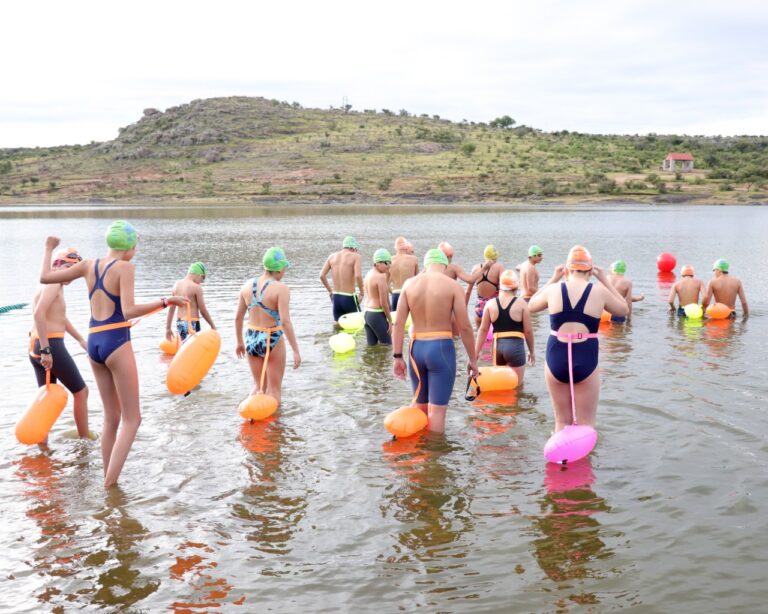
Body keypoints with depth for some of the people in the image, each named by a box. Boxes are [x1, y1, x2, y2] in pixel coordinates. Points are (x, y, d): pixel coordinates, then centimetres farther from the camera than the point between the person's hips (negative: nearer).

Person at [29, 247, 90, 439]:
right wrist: (46, 350, -29)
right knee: (80, 391, 5)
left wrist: (80, 339, 37)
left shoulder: (56, 285, 17)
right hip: (51, 345, -9)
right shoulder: (53, 284, -13)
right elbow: (39, 313, -27)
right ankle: (85, 440, 12)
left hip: (35, 346, 9)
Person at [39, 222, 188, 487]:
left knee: (111, 418, 16)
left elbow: (45, 277, 16)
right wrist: (165, 301, -17)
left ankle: (109, 481, 19)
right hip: (116, 343, -7)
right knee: (132, 418, 1)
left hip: (94, 344, 7)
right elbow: (129, 311, -20)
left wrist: (49, 249, 31)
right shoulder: (125, 267, -9)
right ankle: (110, 484, -8)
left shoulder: (89, 265, 9)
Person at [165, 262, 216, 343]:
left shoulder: (177, 284, 9)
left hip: (179, 323, 8)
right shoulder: (196, 287, -11)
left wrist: (168, 328, 15)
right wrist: (213, 326, 3)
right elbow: (203, 311, -9)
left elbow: (171, 308, 11)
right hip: (192, 323, -8)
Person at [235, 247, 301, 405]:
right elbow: (285, 322, -21)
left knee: (258, 385, 22)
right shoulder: (281, 288, -15)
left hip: (251, 339, 5)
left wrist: (239, 342, 21)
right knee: (274, 388, 10)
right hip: (272, 341, -5)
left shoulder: (248, 285, 2)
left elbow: (238, 318, 8)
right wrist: (296, 351, -18)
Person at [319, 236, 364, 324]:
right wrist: (361, 293, -9)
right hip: (349, 298, -5)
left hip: (336, 297, 5)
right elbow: (358, 276, -21)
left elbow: (322, 275, 4)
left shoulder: (332, 256, 8)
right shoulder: (355, 256, -7)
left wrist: (330, 290, 14)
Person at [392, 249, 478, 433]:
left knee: (420, 407, 21)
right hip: (442, 349, -4)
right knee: (437, 411, 1)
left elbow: (398, 323, 0)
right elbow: (464, 327, -8)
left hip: (416, 349, 4)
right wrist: (473, 359, 1)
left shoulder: (410, 283, 3)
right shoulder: (452, 286, -6)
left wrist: (397, 357, 4)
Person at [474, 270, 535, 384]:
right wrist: (532, 351, 13)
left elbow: (483, 330, 5)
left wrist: (476, 352, 10)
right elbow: (528, 331, 0)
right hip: (515, 346, -4)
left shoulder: (490, 304, 4)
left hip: (497, 346, 4)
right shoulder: (521, 304, -4)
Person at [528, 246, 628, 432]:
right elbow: (623, 309, 15)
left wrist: (553, 279, 21)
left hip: (556, 361, 2)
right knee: (586, 424, 8)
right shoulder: (599, 291, -5)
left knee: (562, 421, 15)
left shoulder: (554, 290, -2)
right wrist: (605, 280, 16)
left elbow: (531, 305, 20)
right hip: (585, 362, -2)